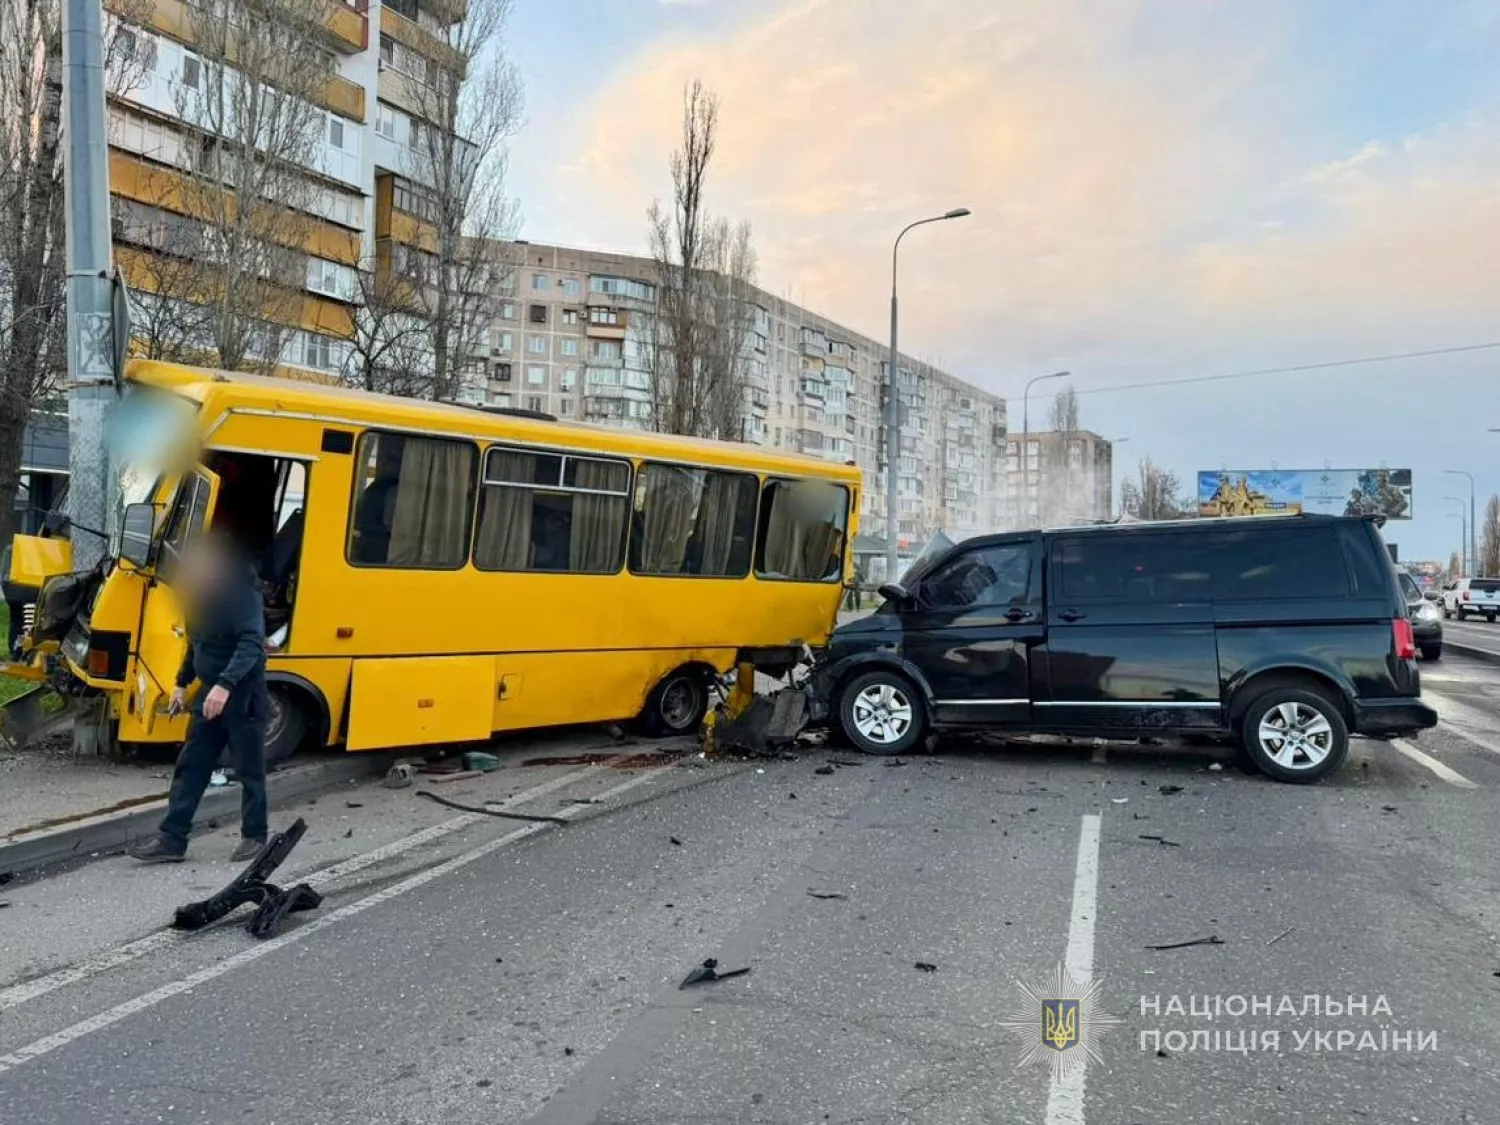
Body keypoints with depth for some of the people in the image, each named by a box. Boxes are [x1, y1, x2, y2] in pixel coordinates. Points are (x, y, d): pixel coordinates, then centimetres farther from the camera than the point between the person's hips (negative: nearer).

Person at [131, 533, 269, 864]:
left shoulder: (242, 594, -18)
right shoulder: (199, 594, 8)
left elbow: (252, 645, -28)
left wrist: (225, 685, -38)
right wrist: (182, 684, 19)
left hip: (242, 696, -8)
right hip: (209, 694, 8)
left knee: (250, 771, 4)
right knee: (190, 768, 8)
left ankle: (255, 837, 17)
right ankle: (172, 839, 13)